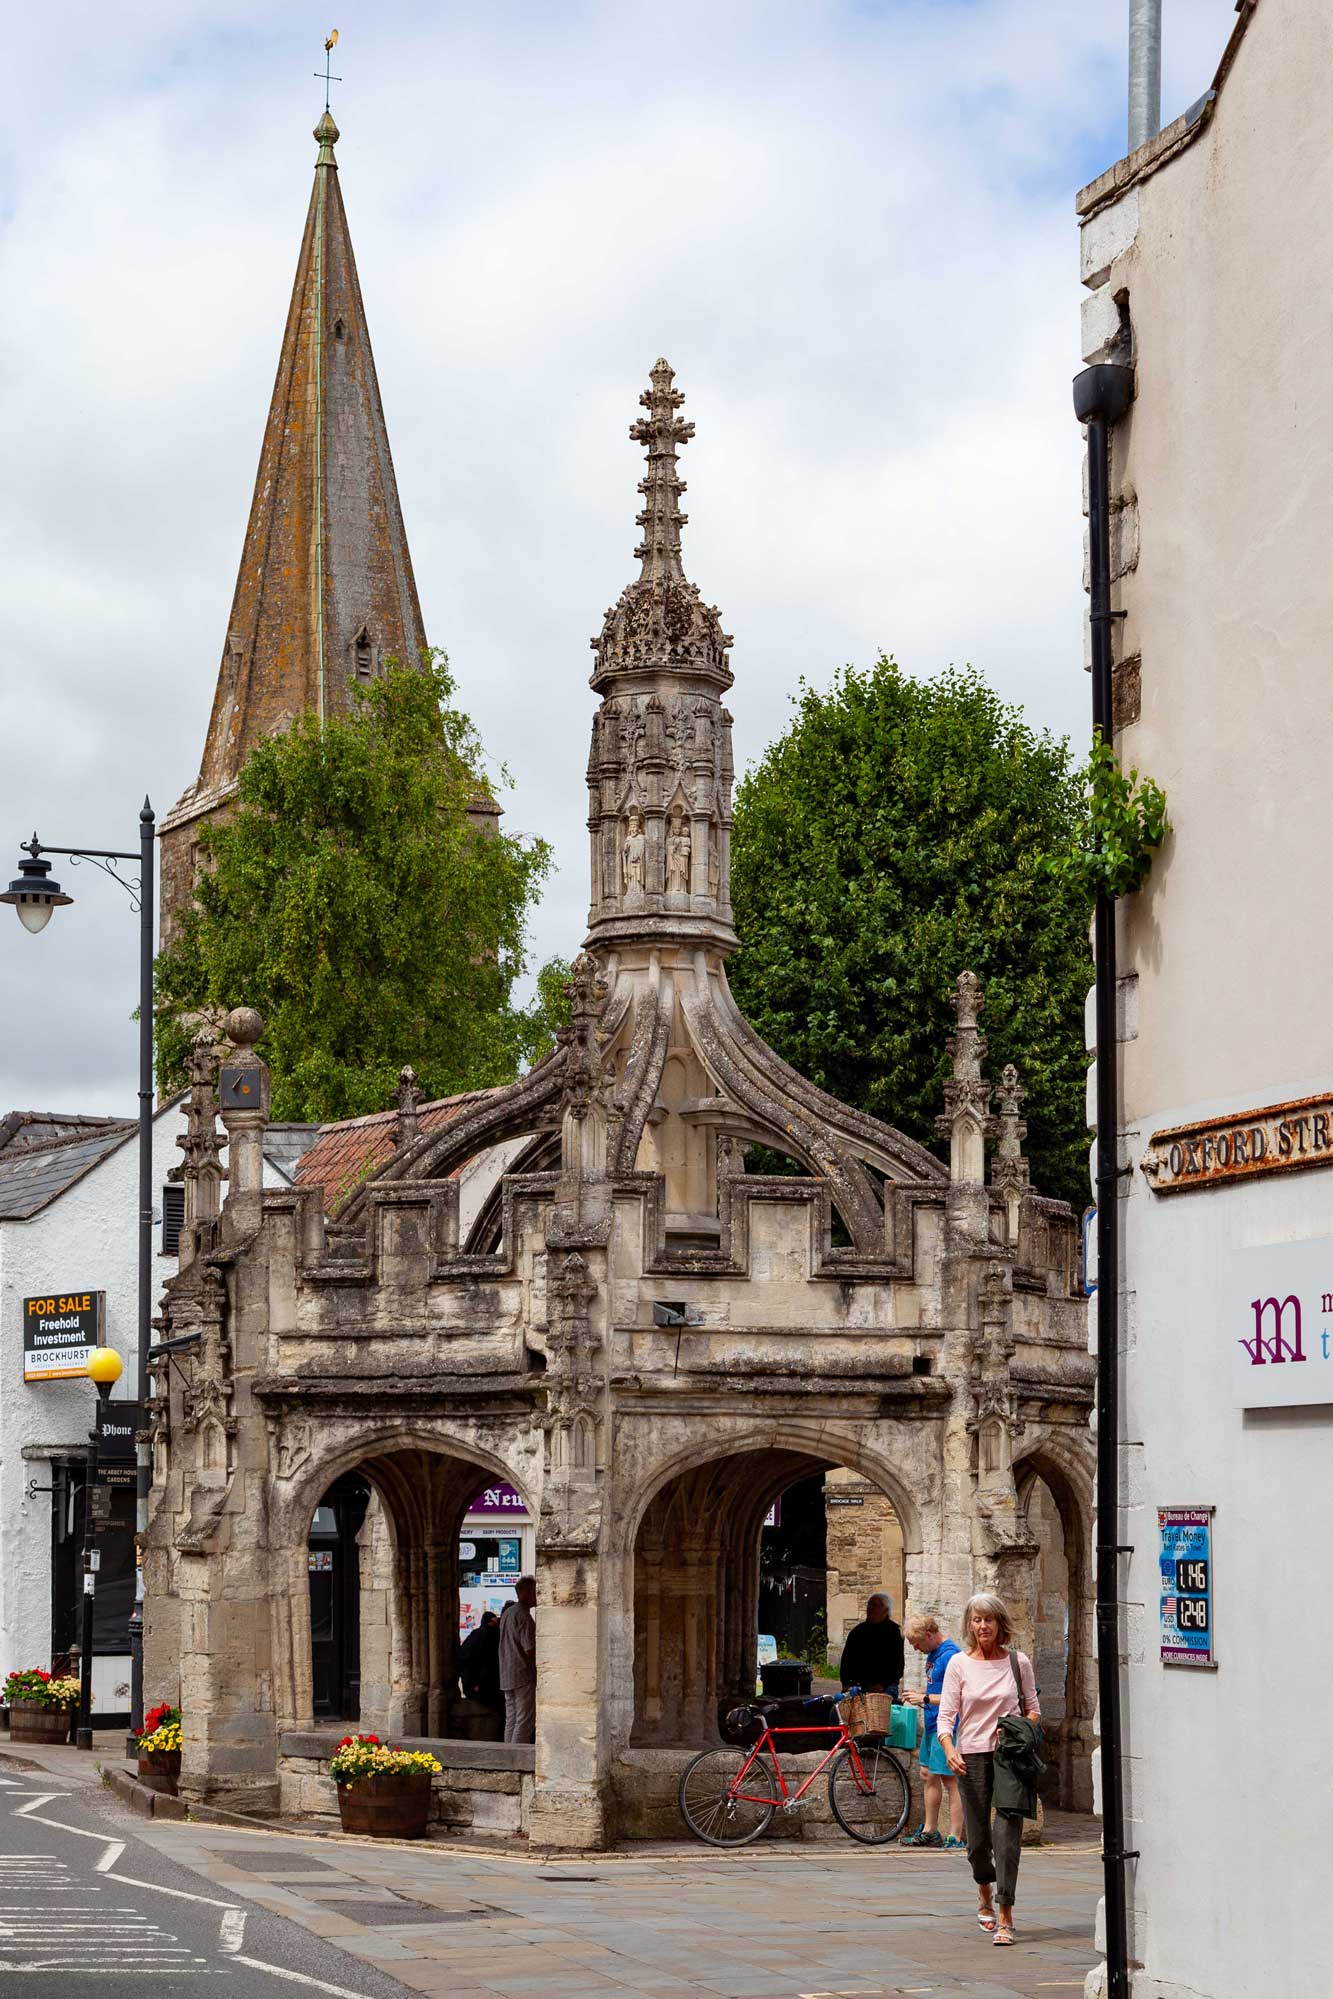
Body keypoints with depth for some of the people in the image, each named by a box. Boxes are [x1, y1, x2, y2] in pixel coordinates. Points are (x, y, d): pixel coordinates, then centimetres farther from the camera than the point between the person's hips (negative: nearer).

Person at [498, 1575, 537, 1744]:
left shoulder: (506, 1613, 16)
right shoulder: (523, 1616, -14)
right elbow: (530, 1650, -17)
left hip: (506, 1676, 9)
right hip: (523, 1676, -9)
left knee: (511, 1721, 11)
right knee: (524, 1721, -7)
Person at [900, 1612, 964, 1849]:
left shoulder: (949, 1655, -18)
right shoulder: (932, 1653, 12)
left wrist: (926, 1699, -20)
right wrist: (918, 1694, 8)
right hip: (932, 1724, 10)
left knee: (949, 1780, -8)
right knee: (927, 1775, 15)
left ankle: (955, 1837, -6)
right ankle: (929, 1831, 25)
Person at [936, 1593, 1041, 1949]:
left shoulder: (1018, 1662, 4)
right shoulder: (959, 1664, 2)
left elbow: (1033, 1709, 13)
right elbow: (946, 1715, -1)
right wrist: (949, 1749, -19)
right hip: (971, 1756, 1)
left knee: (1007, 1832, -13)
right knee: (978, 1837, 6)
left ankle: (1005, 1918, -13)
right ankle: (985, 1896, 37)